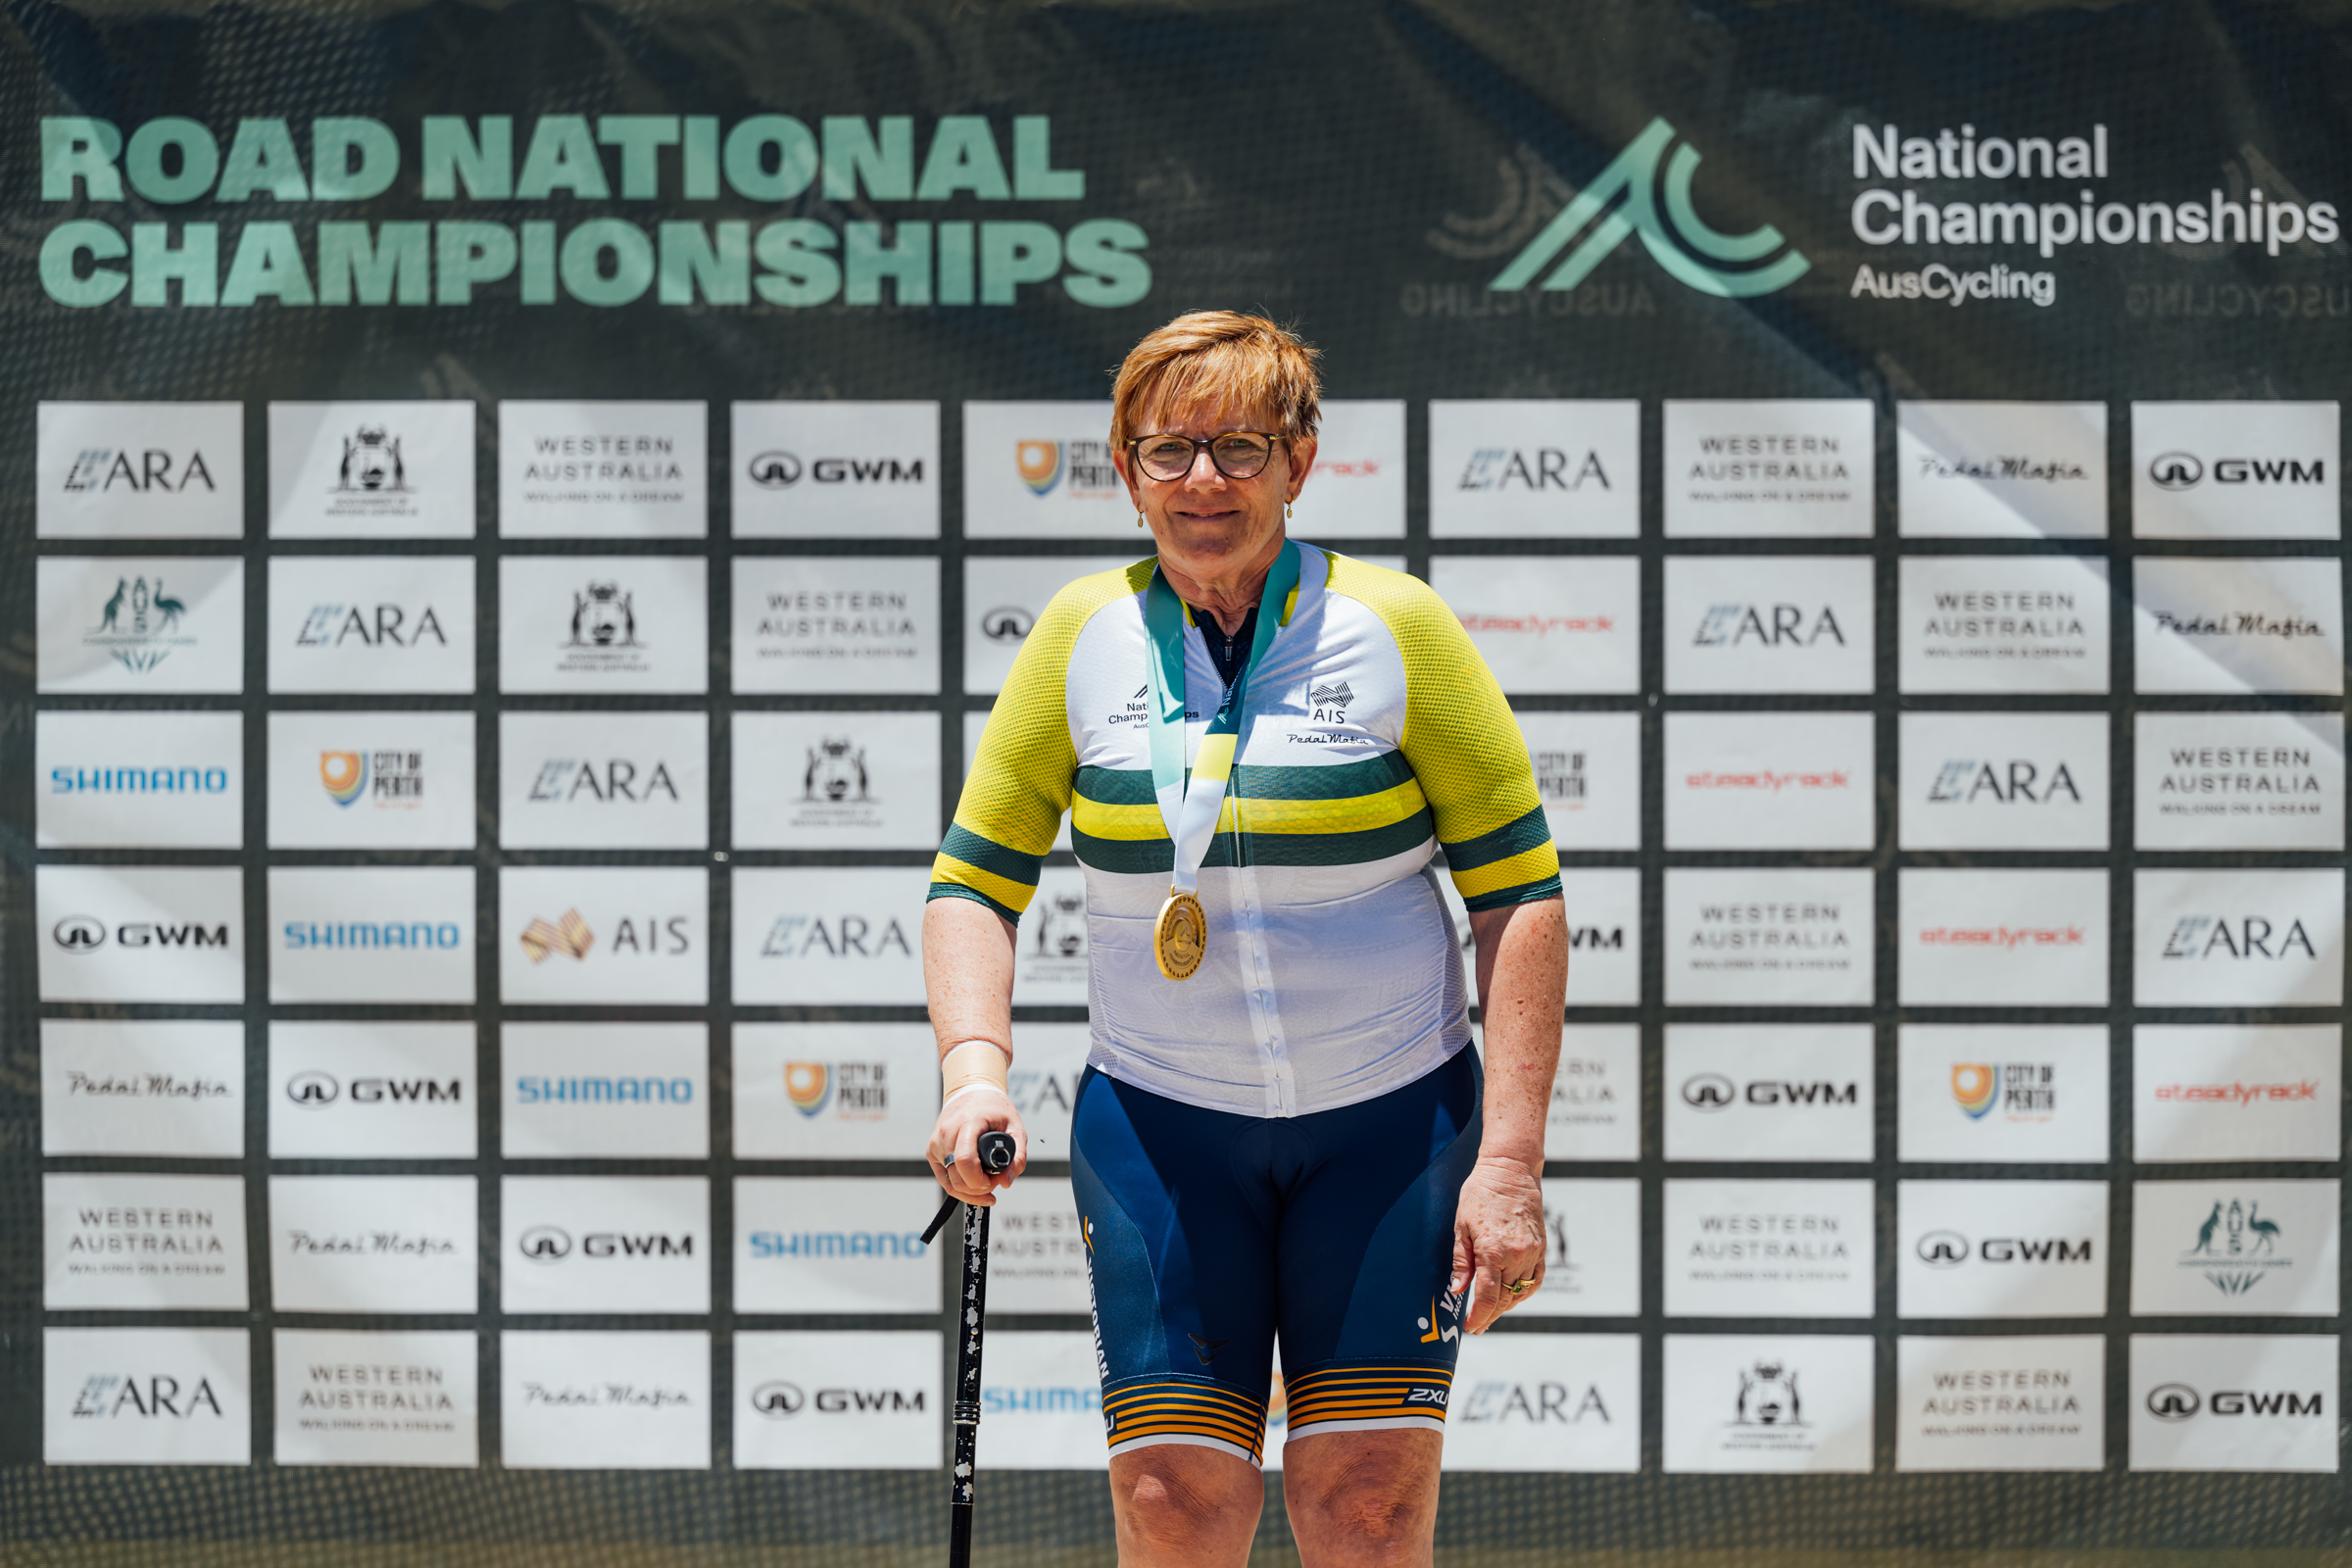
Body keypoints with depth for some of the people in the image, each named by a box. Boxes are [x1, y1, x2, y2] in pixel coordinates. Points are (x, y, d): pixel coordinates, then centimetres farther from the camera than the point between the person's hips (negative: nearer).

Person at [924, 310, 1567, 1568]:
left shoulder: (1397, 629, -6)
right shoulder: (1082, 638, 1)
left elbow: (1520, 894, -4)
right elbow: (974, 880, 8)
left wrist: (1509, 1161, -11)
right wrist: (973, 1068, -11)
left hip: (1390, 1123, -2)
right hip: (1155, 1123, 2)